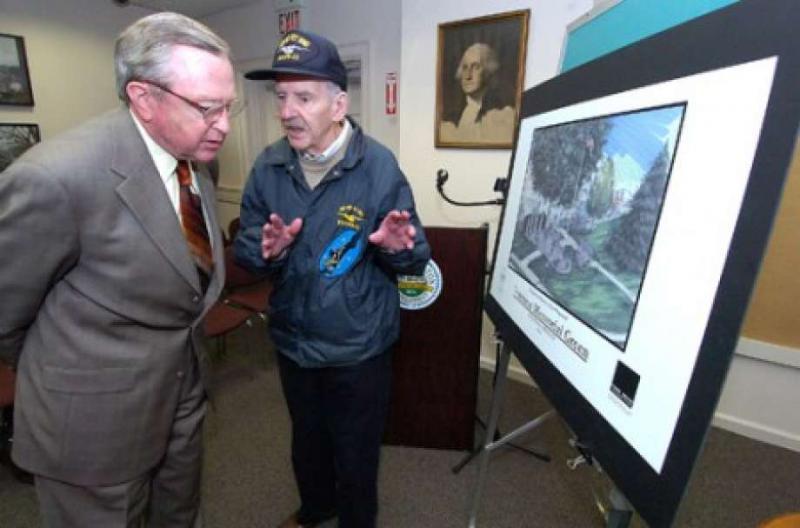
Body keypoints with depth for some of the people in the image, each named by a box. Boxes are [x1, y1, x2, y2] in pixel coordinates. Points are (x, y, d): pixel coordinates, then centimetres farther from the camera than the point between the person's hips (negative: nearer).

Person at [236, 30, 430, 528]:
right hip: (293, 341, 5)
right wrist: (268, 249, -24)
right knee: (307, 440, 29)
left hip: (359, 348, -4)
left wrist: (396, 247, -35)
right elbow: (245, 248, -2)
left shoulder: (379, 166, -17)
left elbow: (414, 260, -13)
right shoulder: (269, 166, -6)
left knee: (356, 453, 19)